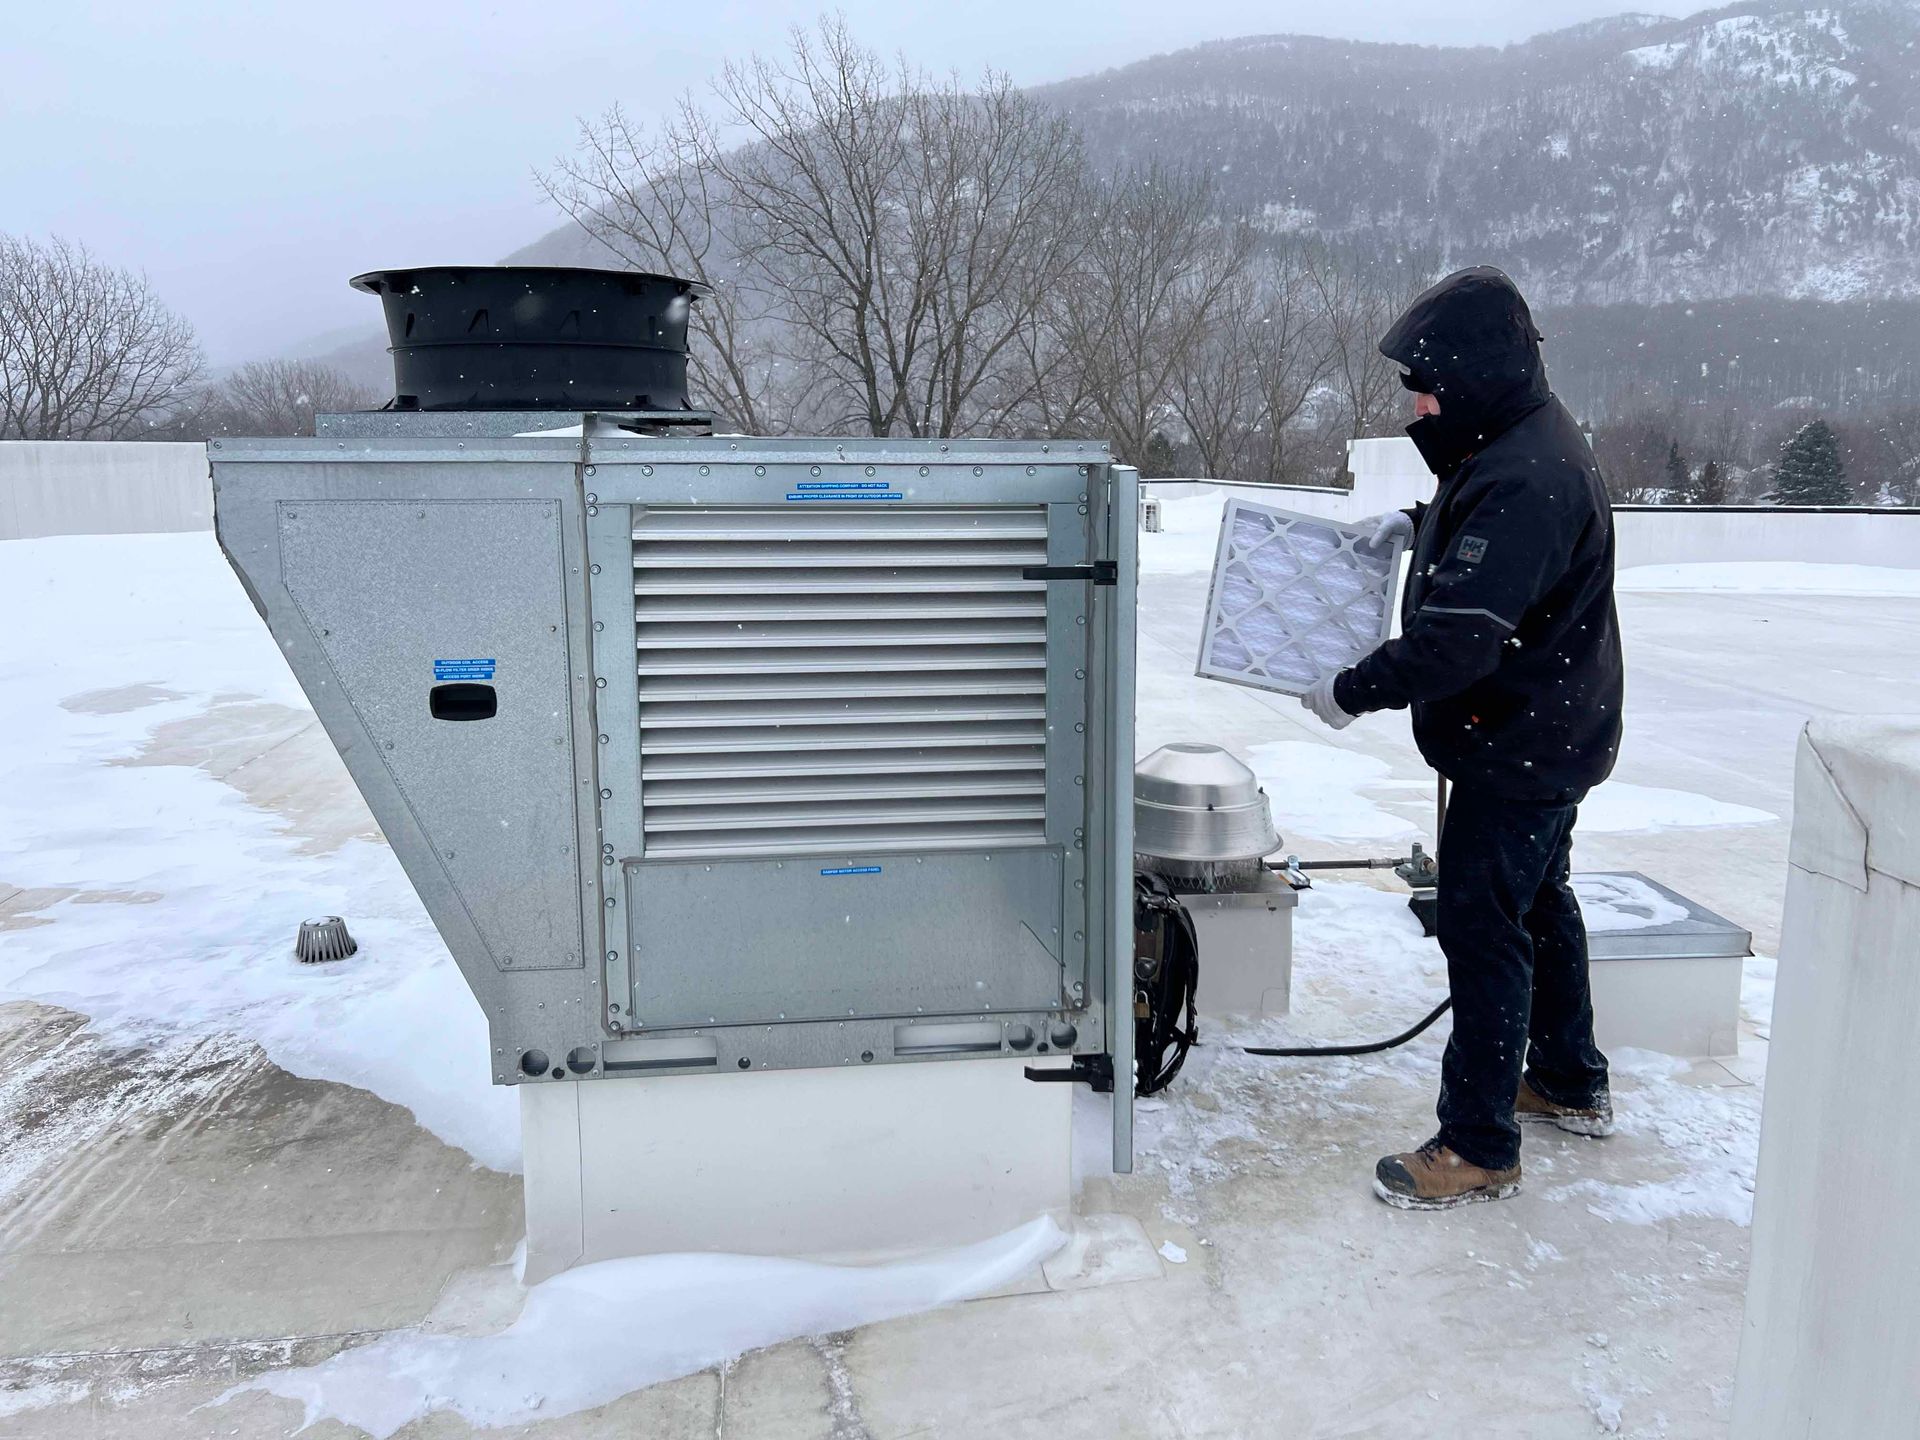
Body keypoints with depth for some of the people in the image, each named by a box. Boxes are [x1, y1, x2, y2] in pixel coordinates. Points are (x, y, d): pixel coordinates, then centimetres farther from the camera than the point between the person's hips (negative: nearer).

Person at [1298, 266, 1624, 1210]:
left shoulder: (1526, 478, -28)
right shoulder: (1524, 442, 6)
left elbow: (1456, 639, -33)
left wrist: (1352, 693, -22)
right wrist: (1420, 523, 10)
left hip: (1520, 750, -11)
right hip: (1550, 734, 11)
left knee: (1483, 929, -4)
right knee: (1537, 902, 22)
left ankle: (1479, 1149, 8)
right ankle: (1570, 1083, 41)